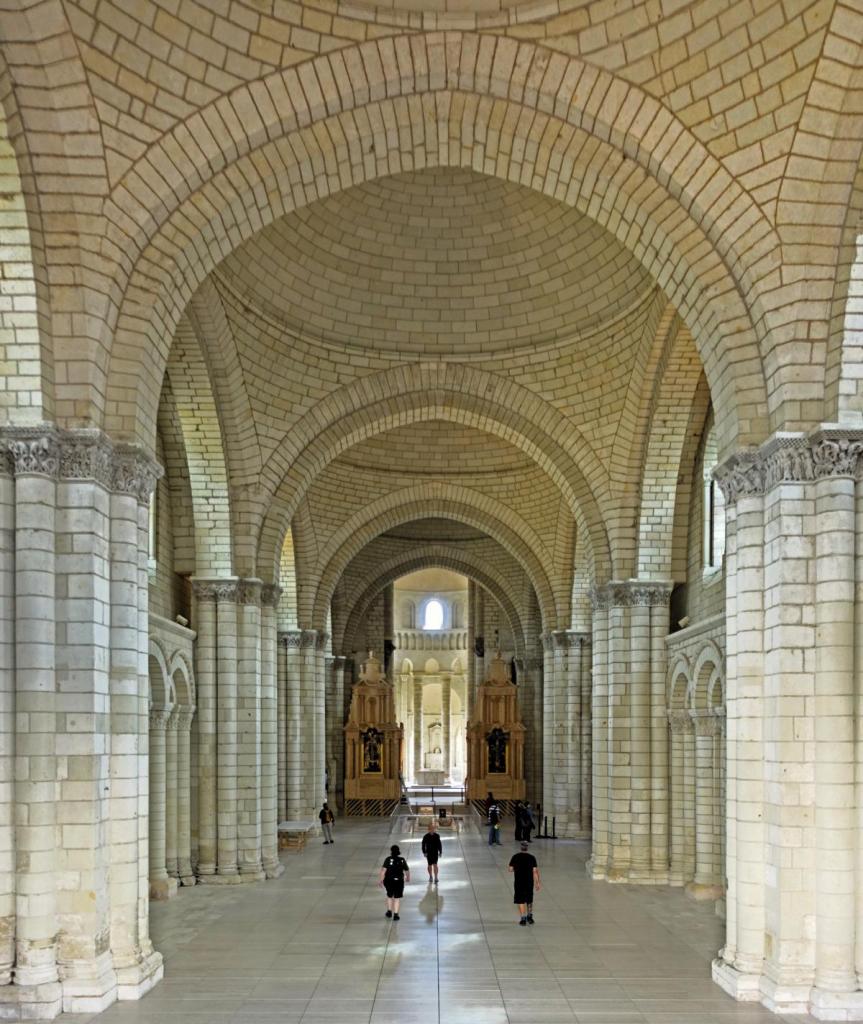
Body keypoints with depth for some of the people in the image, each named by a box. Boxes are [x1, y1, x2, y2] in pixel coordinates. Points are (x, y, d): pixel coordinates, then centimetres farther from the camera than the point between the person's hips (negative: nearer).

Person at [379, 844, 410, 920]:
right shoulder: (402, 860, -2)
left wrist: (381, 879, -7)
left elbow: (383, 870, -15)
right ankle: (395, 915, 6)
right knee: (397, 898, 8)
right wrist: (408, 877, 26)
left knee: (389, 896, 22)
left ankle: (389, 911, 28)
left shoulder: (388, 859, -8)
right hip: (399, 881, 0)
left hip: (389, 880, 0)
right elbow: (407, 870, 7)